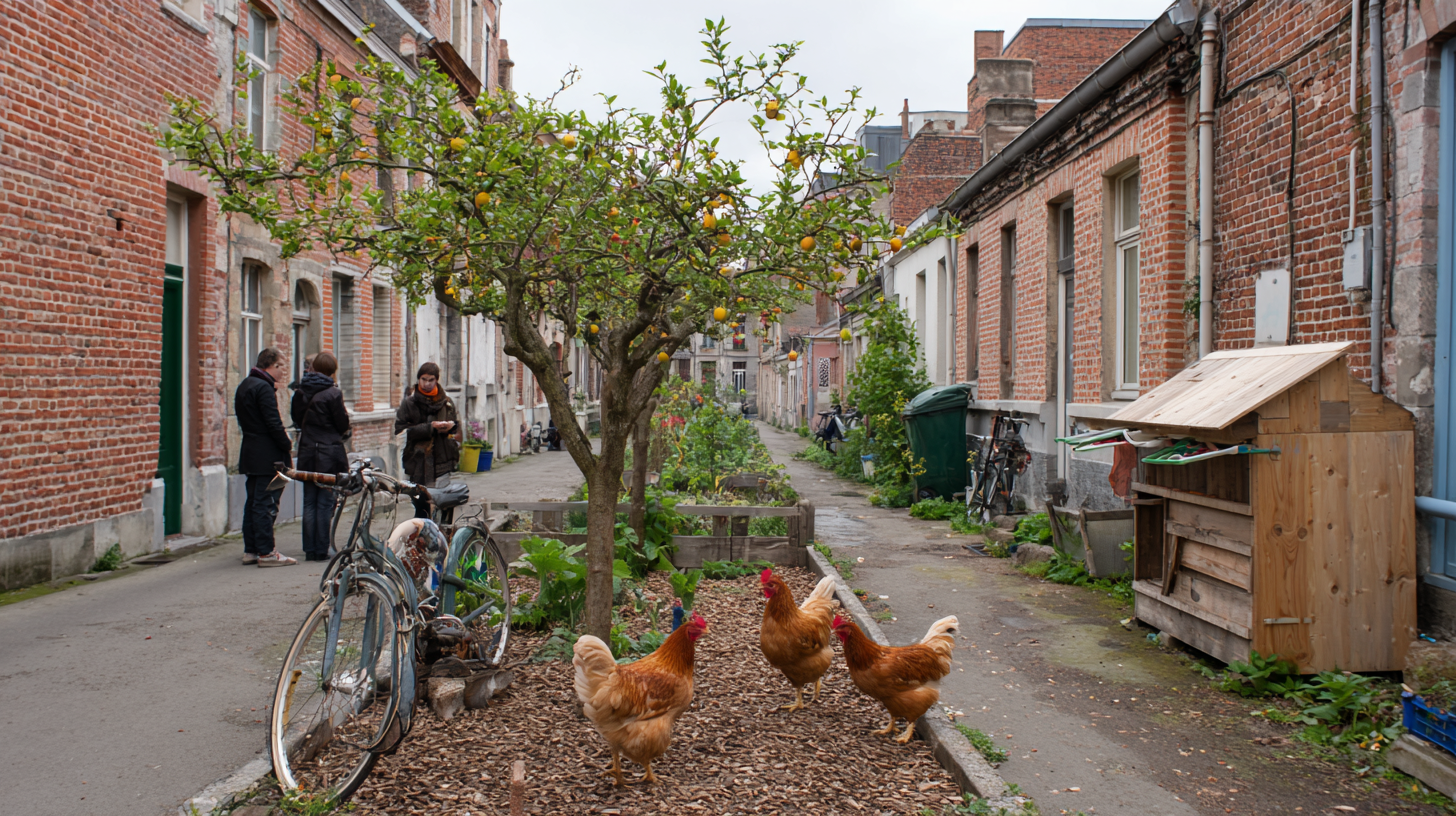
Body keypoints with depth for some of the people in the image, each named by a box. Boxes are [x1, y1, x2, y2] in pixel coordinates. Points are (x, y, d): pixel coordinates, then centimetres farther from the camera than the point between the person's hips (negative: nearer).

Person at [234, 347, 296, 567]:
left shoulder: (244, 386, 16)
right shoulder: (264, 388, -16)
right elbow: (273, 423, -19)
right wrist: (287, 446, -9)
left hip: (250, 453, 10)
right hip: (267, 456, -10)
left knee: (253, 503, 13)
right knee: (265, 504, -6)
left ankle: (250, 550, 18)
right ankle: (266, 552, -4)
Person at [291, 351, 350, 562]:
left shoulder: (300, 392, 4)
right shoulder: (333, 393, -12)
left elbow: (296, 418, 12)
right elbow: (343, 424, -8)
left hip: (307, 454, 5)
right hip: (329, 454, -5)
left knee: (309, 503, 10)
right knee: (325, 503, 1)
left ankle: (309, 550, 13)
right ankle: (321, 551, 3)